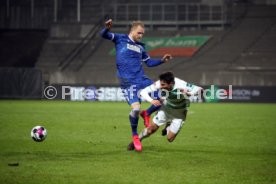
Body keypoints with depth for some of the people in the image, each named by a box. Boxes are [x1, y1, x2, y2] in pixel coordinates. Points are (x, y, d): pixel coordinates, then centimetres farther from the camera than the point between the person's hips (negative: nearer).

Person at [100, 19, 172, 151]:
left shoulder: (140, 47, 19)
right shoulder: (120, 39, 4)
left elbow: (149, 62, 27)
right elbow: (104, 35, -6)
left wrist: (162, 60, 12)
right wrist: (107, 28, -29)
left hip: (141, 79, 6)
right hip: (128, 82, -6)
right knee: (136, 108, -20)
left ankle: (147, 114, 22)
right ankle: (134, 135, 5)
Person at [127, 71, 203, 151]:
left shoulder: (181, 86, -39)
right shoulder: (159, 84, -29)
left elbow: (199, 90, -39)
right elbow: (143, 91, -22)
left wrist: (189, 93, -61)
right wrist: (151, 100, -43)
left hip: (179, 113, -2)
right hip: (166, 108, 2)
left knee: (170, 138, -2)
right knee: (151, 129, -2)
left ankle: (168, 126, 32)